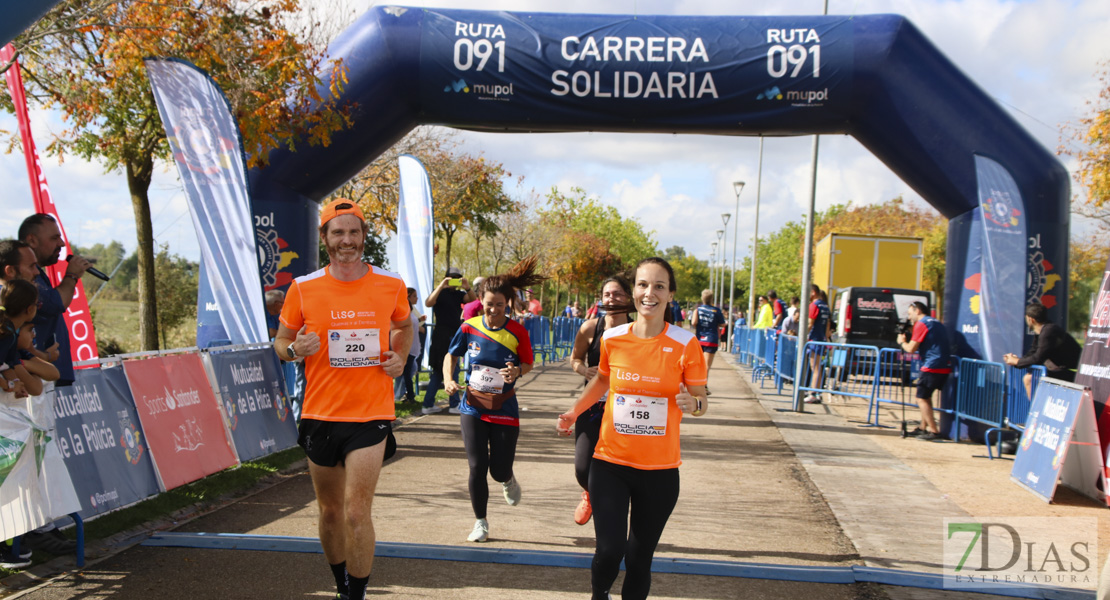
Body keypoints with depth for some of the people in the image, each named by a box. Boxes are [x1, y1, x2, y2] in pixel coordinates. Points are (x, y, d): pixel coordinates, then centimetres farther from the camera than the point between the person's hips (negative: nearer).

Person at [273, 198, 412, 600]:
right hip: (320, 415, 2)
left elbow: (404, 326, 20)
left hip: (371, 415, -2)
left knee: (356, 513, -11)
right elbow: (280, 343, 7)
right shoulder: (303, 288, -3)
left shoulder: (391, 285, -1)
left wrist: (400, 356, 1)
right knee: (330, 511, 14)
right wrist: (294, 349, -15)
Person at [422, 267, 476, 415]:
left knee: (439, 370, 9)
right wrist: (441, 286, -29)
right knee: (452, 370, -6)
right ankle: (454, 404, 0)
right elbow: (428, 303, -22)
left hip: (455, 334, 7)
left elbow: (473, 300, -5)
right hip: (442, 335, -7)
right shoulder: (439, 292, -2)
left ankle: (428, 405, 14)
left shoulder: (459, 294, 13)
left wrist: (467, 287, -23)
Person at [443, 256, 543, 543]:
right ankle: (480, 522, 16)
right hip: (473, 407, 1)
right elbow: (451, 356, 9)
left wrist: (517, 371, -19)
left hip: (504, 409, -1)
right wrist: (448, 379, -9)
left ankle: (508, 480, 40)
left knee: (499, 470, 0)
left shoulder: (517, 332, -9)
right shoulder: (469, 327, -5)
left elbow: (528, 363, 3)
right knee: (477, 467, -3)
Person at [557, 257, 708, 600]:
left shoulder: (685, 344, -8)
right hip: (610, 463, 1)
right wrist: (573, 413, 8)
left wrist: (692, 404, -22)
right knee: (609, 551, -9)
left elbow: (701, 401, 0)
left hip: (659, 470, 0)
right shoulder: (612, 339, -2)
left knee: (640, 557, 8)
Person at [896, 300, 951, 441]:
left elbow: (911, 349, -10)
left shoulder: (921, 324, -7)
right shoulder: (937, 323, 21)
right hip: (944, 367, 9)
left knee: (922, 397, -3)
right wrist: (907, 341, 22)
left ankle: (933, 431, -8)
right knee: (926, 396, 20)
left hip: (932, 366, -9)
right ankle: (923, 428, 25)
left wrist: (902, 342, 10)